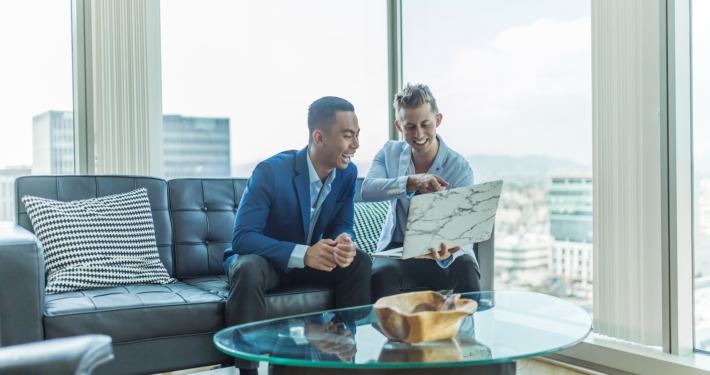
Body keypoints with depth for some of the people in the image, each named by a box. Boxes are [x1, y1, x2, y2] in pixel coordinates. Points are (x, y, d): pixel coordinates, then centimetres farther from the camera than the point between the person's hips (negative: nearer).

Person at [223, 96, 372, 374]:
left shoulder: (348, 173, -10)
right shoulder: (270, 171, -27)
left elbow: (342, 226, -2)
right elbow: (242, 237, -29)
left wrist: (345, 242, -30)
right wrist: (302, 254, -41)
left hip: (310, 259, 5)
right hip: (264, 260, -5)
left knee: (359, 262, -18)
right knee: (248, 269, -37)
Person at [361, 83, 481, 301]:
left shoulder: (459, 168, -11)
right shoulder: (389, 153, -2)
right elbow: (367, 190, -21)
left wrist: (448, 253, -42)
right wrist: (411, 182, -39)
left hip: (442, 250, -1)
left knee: (466, 269, -33)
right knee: (382, 273, -32)